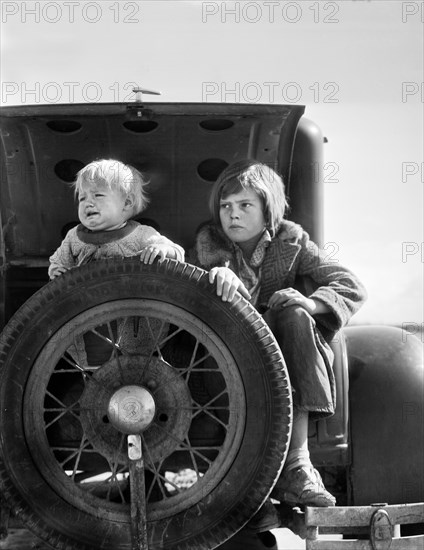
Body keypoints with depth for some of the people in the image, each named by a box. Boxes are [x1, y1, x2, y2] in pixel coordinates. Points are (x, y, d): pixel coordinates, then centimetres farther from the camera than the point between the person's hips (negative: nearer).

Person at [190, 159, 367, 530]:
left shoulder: (290, 240, 4)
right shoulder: (209, 242, 6)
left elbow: (353, 289, -4)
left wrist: (306, 303, -24)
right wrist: (217, 275, -33)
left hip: (286, 354, 0)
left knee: (293, 313, -30)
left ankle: (296, 465, -35)